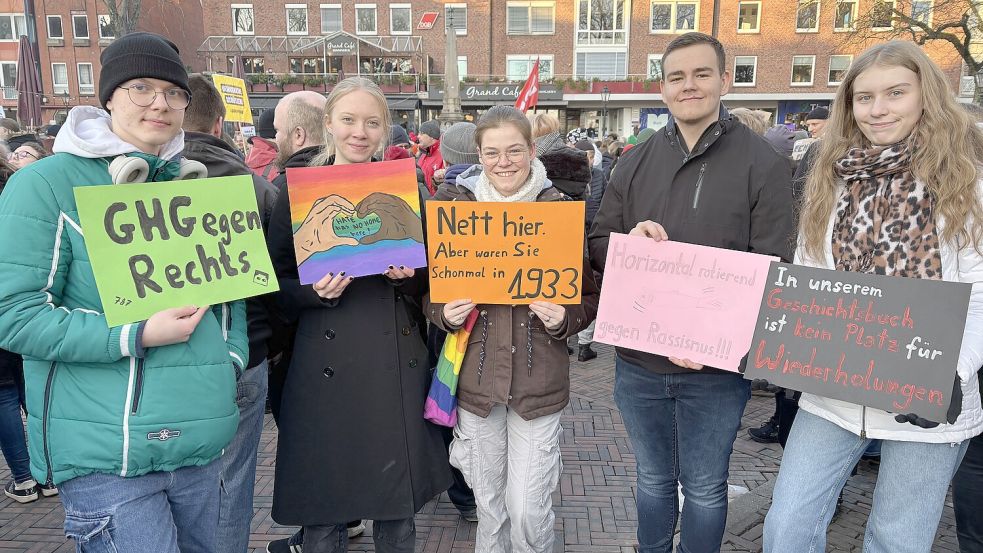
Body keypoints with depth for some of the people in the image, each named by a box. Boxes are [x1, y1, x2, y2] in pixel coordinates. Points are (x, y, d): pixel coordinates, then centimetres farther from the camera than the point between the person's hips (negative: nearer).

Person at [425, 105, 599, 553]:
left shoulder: (560, 209, -2)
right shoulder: (455, 205, 0)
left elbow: (590, 294, 4)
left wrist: (564, 318, -15)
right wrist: (445, 313, -11)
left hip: (538, 378, -1)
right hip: (474, 375, 2)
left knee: (528, 512, 2)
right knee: (489, 504, 16)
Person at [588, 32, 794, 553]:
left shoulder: (763, 164, -6)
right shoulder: (636, 160, 5)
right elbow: (597, 245, 7)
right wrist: (627, 242, -16)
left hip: (715, 367, -3)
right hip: (637, 361, 3)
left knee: (704, 489, 15)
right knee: (653, 480, 21)